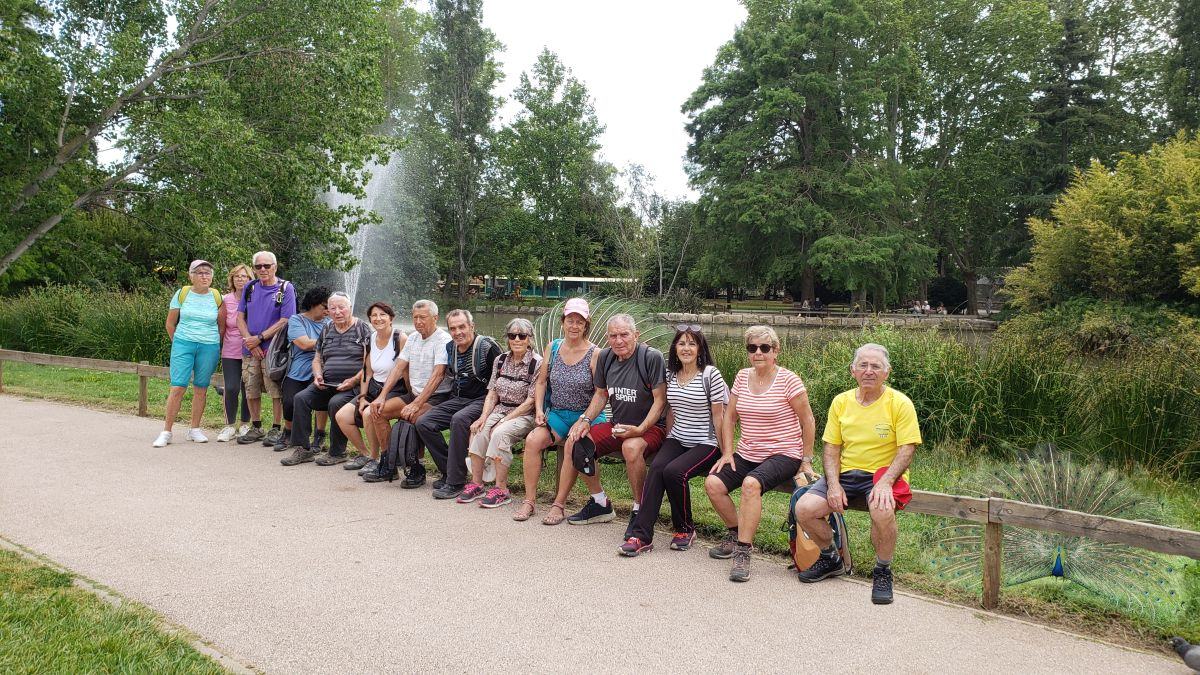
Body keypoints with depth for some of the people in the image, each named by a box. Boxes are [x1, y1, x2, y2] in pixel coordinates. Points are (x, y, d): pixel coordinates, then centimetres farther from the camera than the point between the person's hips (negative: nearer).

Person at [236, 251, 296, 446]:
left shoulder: (285, 289, -4)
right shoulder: (249, 288, 9)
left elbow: (284, 321, -10)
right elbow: (240, 317, 8)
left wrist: (259, 338, -13)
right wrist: (250, 341, -6)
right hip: (250, 350, 5)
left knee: (277, 391, -2)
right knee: (251, 391, 10)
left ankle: (276, 429, 10)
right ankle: (256, 428, 23)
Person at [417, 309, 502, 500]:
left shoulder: (486, 346, -11)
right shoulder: (450, 348, 11)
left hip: (482, 400, -7)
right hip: (457, 399, 8)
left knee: (459, 420, -36)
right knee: (424, 423, -11)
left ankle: (455, 482, -28)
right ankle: (448, 472, -1)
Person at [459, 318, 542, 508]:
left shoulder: (537, 363, -9)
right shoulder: (501, 360, 9)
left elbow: (530, 401, -12)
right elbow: (492, 393, 9)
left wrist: (505, 420, -17)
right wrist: (484, 416, -8)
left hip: (524, 415, -5)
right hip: (499, 411, 5)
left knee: (500, 433, -32)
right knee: (478, 431, -24)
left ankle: (501, 489, -23)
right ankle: (476, 483, -14)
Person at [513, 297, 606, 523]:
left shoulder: (595, 354, -7)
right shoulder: (552, 348, 6)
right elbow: (541, 382, 14)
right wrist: (539, 410, 2)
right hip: (557, 413, 4)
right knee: (533, 440, -22)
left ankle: (559, 505, -16)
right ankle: (529, 501, -12)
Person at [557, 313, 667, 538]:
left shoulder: (652, 357, -16)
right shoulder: (605, 358, 4)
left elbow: (660, 400, -16)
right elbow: (601, 394, 16)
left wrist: (640, 429, -25)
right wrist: (585, 420, 1)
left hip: (651, 427, -7)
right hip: (617, 425, 7)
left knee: (631, 447, -38)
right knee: (575, 442, -7)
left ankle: (639, 510, -17)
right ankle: (600, 504, 10)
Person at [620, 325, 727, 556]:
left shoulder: (710, 374, -8)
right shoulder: (670, 374, 10)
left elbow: (718, 416, -7)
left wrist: (724, 453, -6)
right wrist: (668, 440, 13)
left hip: (705, 444, -5)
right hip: (676, 440, 5)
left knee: (674, 471, -29)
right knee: (656, 467, -25)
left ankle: (685, 529, -4)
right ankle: (641, 535, -28)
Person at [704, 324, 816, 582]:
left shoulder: (788, 380, -9)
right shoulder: (742, 377, 7)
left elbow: (808, 422, -4)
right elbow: (729, 417, 13)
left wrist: (806, 461, -4)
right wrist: (727, 453, 3)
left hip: (783, 454, -6)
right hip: (746, 454, 6)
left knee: (751, 483, -34)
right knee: (712, 483, -16)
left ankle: (743, 552, -24)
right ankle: (736, 534, 9)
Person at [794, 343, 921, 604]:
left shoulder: (900, 403, -6)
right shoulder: (841, 402, 5)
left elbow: (906, 451, -10)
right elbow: (831, 448, 6)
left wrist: (885, 483, -26)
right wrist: (833, 484, -10)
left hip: (883, 475, -4)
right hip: (846, 474, 4)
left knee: (882, 510, -37)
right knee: (804, 509, -18)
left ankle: (883, 572, -9)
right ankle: (831, 559, 12)